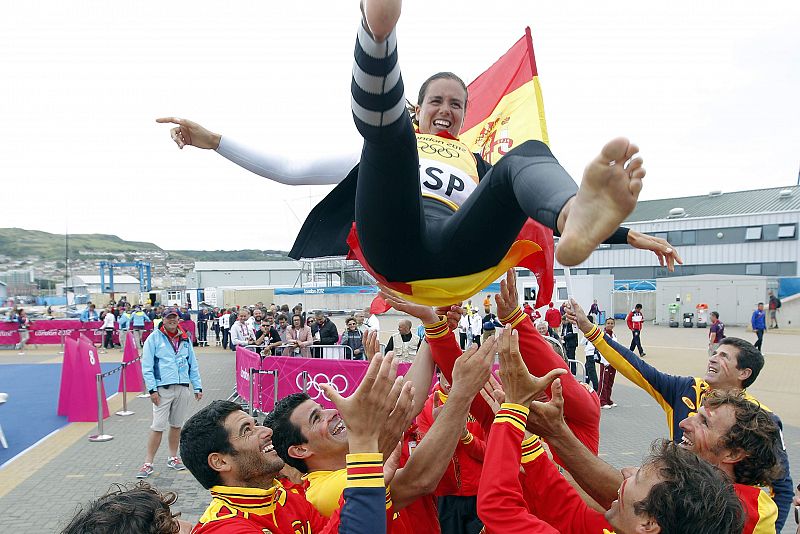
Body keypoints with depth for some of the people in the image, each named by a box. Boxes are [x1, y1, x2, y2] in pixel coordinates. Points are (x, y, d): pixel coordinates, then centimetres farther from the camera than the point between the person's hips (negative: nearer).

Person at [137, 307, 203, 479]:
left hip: (183, 388, 4)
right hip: (163, 389, -4)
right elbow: (147, 366, -4)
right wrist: (152, 389, -11)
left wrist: (198, 387, 11)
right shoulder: (154, 338, -1)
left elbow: (193, 364, 16)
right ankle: (148, 463, 5)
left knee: (177, 425, 12)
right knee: (158, 427, -5)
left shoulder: (185, 339, 11)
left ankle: (173, 458, 26)